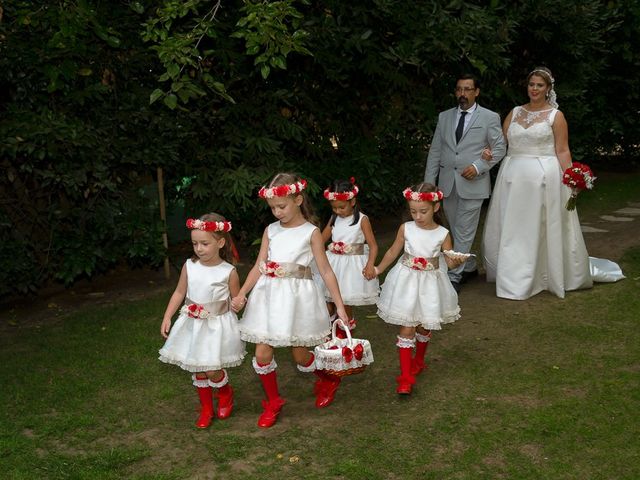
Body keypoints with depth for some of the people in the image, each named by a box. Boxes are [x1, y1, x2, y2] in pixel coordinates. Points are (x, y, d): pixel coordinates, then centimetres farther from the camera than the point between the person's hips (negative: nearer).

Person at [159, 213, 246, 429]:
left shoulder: (228, 272, -13)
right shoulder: (189, 266, -4)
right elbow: (179, 293, 4)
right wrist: (167, 317, 0)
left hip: (217, 326, -4)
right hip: (193, 325, 4)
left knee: (212, 371, -6)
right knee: (197, 371, 10)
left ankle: (226, 392, 28)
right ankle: (206, 409, 30)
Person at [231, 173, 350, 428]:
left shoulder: (311, 232, -4)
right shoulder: (270, 231, 7)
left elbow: (325, 271, -3)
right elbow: (259, 267, 6)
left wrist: (340, 306, -4)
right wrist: (241, 294, -6)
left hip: (296, 296, -4)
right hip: (269, 295, 4)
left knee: (300, 356, 5)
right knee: (262, 353, 0)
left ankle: (329, 379, 37)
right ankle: (273, 402, 22)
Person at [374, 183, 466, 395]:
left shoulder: (443, 234, -9)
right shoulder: (406, 229, -7)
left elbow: (449, 261, -9)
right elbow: (393, 252, 6)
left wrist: (457, 261, -30)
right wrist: (378, 269, 6)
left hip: (429, 285, 1)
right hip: (407, 282, 0)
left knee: (423, 327, 17)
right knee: (407, 329, -2)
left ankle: (418, 361, 44)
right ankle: (405, 377, 2)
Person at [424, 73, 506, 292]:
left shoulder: (490, 118, 0)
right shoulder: (444, 117, 11)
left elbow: (499, 148, 0)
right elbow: (435, 151, 10)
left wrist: (478, 166, -14)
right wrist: (429, 181, 3)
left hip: (472, 183, -4)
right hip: (448, 183, 5)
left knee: (464, 232, -5)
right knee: (456, 230, 13)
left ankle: (455, 276, -2)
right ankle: (470, 267, 28)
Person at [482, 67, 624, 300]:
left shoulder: (555, 115, 0)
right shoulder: (515, 113, 12)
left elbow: (562, 151, -4)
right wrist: (490, 152, -12)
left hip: (543, 177, -4)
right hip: (513, 176, 4)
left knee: (539, 229, 1)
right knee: (510, 230, 8)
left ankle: (544, 276, 14)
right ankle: (513, 277, 21)